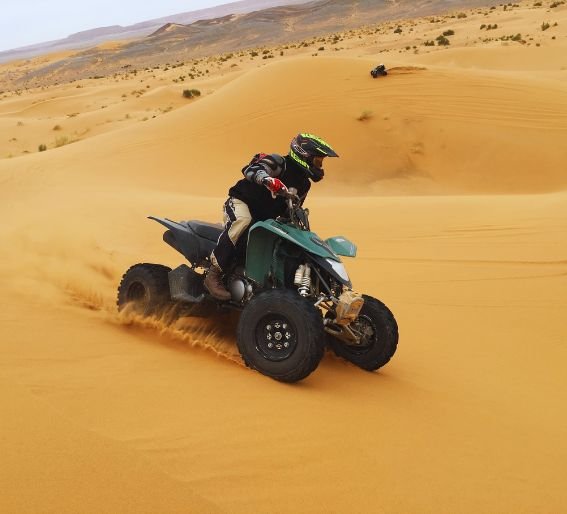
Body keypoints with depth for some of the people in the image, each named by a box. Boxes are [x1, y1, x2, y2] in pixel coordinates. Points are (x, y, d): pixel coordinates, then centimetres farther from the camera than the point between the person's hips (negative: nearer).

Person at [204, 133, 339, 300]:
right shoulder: (278, 162, -15)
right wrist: (268, 179, -55)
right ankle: (214, 274, -39)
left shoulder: (303, 184, 11)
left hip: (264, 217, 9)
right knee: (242, 221, -40)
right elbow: (251, 169, -34)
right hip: (241, 202, -8)